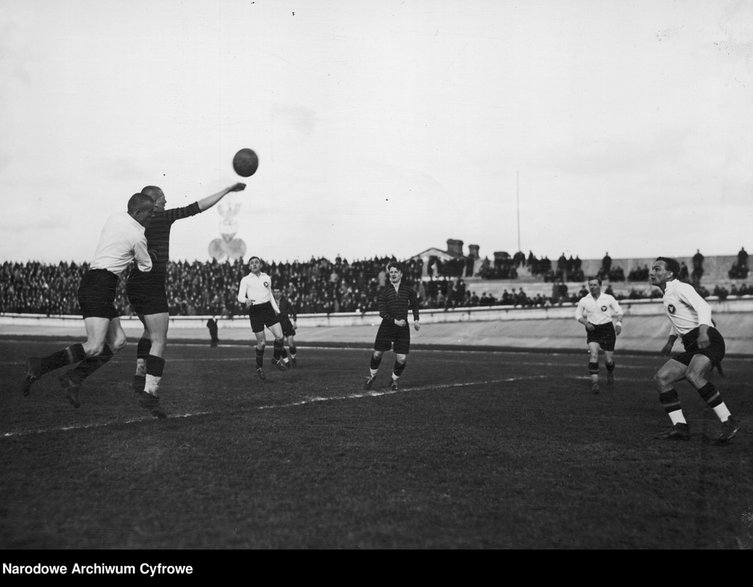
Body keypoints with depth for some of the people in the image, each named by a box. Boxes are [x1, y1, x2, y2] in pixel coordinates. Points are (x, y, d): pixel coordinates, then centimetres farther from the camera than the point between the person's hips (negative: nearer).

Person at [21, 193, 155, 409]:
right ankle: (40, 366, -11)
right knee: (94, 348, -17)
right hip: (99, 287, -10)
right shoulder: (137, 237, -10)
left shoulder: (114, 218, 14)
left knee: (118, 341, 8)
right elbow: (146, 266, 7)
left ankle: (73, 378, 7)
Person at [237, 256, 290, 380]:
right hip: (255, 311, -3)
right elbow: (240, 296, -8)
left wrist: (277, 310, 19)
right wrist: (246, 300, -30)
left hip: (268, 308, 3)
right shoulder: (246, 280, 1)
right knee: (262, 342, -2)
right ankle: (259, 367, 19)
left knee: (280, 336, -10)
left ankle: (276, 358, 15)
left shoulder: (267, 278, 13)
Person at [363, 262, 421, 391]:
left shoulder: (408, 290, 4)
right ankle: (372, 375, 32)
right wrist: (395, 321, -20)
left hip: (403, 328, 1)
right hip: (386, 326, -1)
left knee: (402, 359, -3)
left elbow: (415, 305, 23)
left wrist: (416, 320, 10)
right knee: (377, 354, 3)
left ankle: (394, 380, 23)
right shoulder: (383, 291, -2)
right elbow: (382, 312, -8)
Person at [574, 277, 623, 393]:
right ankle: (594, 382, -18)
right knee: (593, 355, -20)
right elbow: (578, 315, 10)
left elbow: (619, 311, 5)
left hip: (607, 329, 0)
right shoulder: (583, 301, 0)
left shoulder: (609, 298, -3)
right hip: (592, 330, 0)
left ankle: (610, 373, 37)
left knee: (609, 360, 2)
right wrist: (586, 323, -8)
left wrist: (619, 323, -12)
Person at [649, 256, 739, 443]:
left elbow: (703, 307, -21)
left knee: (693, 375, -34)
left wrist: (703, 331, -36)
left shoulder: (680, 288, -6)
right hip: (692, 346, 9)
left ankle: (729, 422, -27)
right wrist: (670, 341, 35)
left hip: (708, 341, -9)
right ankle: (680, 427, -2)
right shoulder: (667, 295, 21)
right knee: (661, 378, -2)